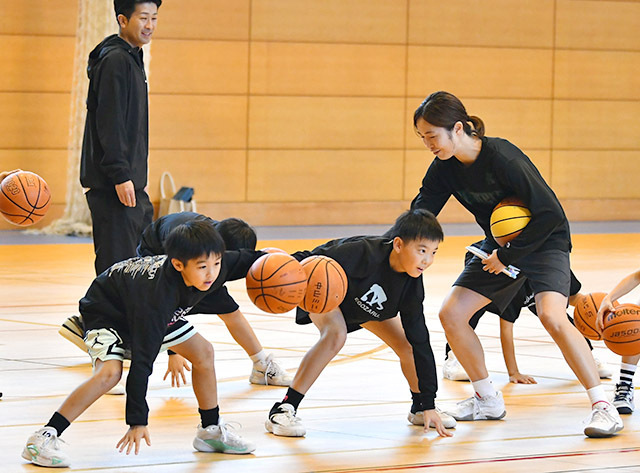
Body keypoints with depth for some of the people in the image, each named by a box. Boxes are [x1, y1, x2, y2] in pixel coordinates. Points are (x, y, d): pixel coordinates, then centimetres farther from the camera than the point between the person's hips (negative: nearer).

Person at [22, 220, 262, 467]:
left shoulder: (215, 267, -25)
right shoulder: (158, 293, -43)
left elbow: (243, 261, 4)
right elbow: (142, 359, -41)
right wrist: (138, 420, -40)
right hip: (106, 311, -8)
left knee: (203, 352, 3)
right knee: (110, 372, -30)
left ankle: (211, 430, 22)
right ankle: (43, 438, -28)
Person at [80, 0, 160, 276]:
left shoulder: (132, 58, 18)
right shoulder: (114, 60, -13)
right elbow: (109, 123, -19)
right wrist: (120, 176, -22)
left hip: (131, 184, 10)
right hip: (112, 187, -10)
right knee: (118, 264, -9)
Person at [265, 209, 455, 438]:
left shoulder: (411, 284, -23)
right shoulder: (365, 252, -41)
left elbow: (419, 341, -18)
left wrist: (428, 404, -17)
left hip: (368, 303, 6)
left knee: (407, 345, -3)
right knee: (336, 333, -33)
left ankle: (419, 410, 26)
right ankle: (282, 410, -29)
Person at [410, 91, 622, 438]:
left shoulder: (501, 158, -29)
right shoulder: (444, 168, -8)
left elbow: (549, 213, -27)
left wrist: (509, 256, -20)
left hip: (544, 242, -7)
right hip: (499, 247, 7)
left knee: (551, 316, -30)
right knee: (451, 314, -4)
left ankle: (602, 406, -23)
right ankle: (488, 400, 13)